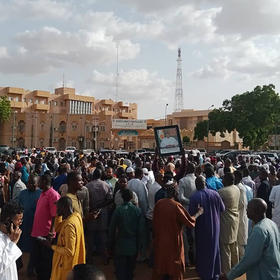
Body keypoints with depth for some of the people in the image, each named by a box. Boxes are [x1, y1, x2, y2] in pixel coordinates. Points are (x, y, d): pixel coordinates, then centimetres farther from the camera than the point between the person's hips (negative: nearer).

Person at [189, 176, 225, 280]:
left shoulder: (194, 197, -22)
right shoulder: (214, 194, -12)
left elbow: (191, 214, -17)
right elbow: (222, 209, -2)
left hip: (202, 227, -3)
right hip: (214, 226, 3)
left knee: (203, 250, 14)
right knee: (214, 249, 20)